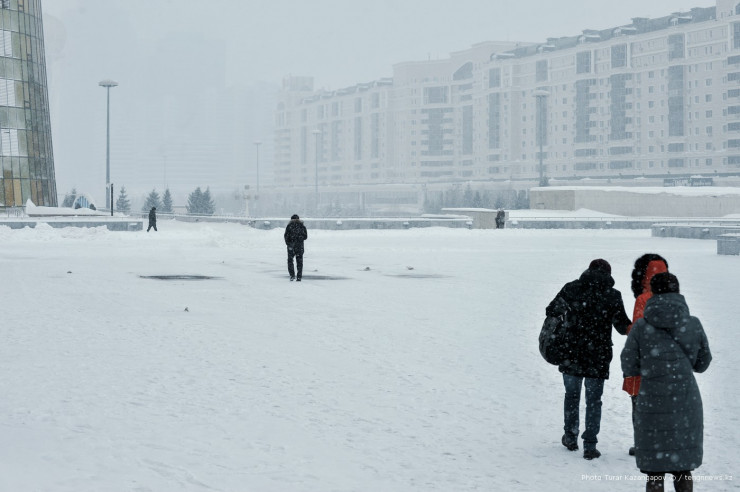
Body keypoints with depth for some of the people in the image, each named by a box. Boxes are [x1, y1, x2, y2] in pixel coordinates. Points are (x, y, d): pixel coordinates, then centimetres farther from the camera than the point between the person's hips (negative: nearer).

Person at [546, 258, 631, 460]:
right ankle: (590, 446, 5)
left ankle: (570, 437, 28)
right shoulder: (612, 295, -6)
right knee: (593, 401, 7)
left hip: (571, 354, 2)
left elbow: (551, 311, 1)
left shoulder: (571, 289, -2)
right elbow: (623, 326, -4)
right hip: (598, 358, -2)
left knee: (571, 395, 20)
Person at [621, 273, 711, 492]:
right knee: (683, 469, 15)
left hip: (652, 406, -1)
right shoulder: (694, 325, -3)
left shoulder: (641, 327, -8)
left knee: (654, 473, 8)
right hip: (686, 405, 2)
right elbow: (702, 364, 8)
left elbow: (629, 368, -3)